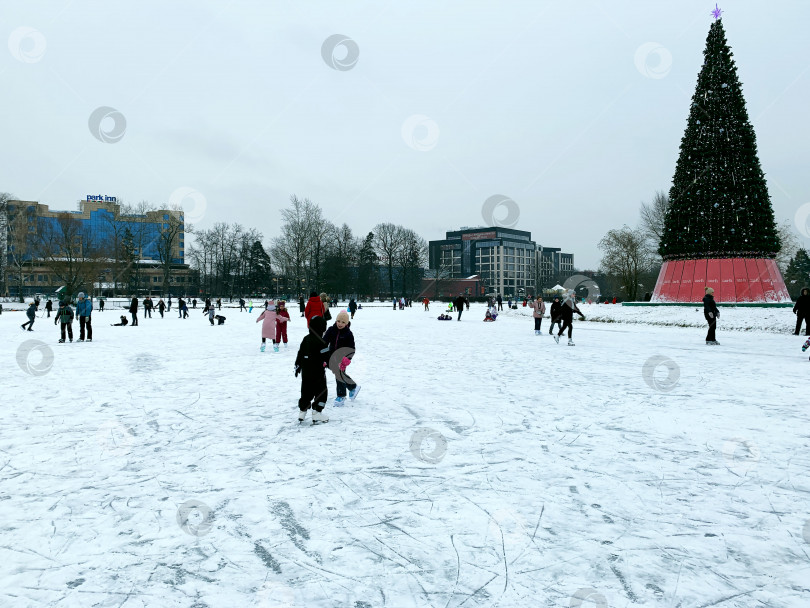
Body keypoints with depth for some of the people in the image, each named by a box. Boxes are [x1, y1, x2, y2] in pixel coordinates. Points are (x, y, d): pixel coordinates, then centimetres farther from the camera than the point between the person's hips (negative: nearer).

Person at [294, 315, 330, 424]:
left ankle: (302, 413, 22)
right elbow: (326, 357, -17)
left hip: (305, 373, 7)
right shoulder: (321, 342, -17)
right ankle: (317, 414, 3)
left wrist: (297, 366, 23)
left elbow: (299, 354, 12)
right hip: (318, 373, -7)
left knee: (306, 392, 16)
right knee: (321, 392, 4)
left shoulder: (305, 339, 5)